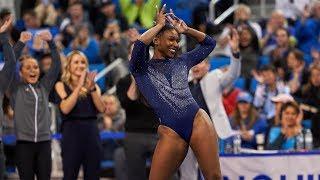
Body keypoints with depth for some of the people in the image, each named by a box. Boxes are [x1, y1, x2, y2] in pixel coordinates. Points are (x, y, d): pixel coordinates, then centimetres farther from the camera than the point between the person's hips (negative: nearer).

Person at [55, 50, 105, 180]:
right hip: (72, 132, -3)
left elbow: (101, 108, -3)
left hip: (92, 132, 3)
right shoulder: (61, 85, 5)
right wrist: (79, 86, -15)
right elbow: (65, 109, -13)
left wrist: (92, 88, -14)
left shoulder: (92, 84, 12)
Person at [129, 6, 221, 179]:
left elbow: (209, 43, 31)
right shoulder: (142, 68, 8)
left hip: (198, 122, 3)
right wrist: (160, 24, 2)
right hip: (171, 133, -2)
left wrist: (186, 30, 20)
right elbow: (139, 44, -13)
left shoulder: (181, 61, 20)